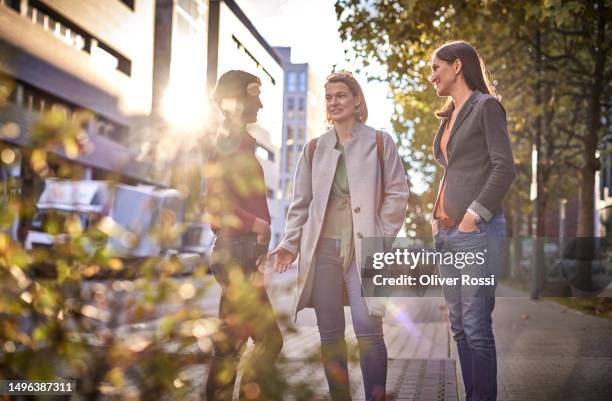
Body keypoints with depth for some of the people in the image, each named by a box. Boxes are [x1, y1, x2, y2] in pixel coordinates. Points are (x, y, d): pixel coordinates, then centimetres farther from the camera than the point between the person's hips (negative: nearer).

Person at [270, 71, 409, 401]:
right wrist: (290, 243, 1)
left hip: (364, 247, -3)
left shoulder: (379, 142, 7)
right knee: (330, 333, 5)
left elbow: (397, 194, 4)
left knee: (368, 328, -12)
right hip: (322, 247, 3)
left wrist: (382, 237, -5)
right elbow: (301, 203, 13)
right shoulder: (314, 148, 14)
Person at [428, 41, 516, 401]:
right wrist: (437, 216, 11)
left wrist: (474, 215, -15)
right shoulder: (450, 116, 19)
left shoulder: (486, 106, -3)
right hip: (447, 233, 8)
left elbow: (505, 169, -11)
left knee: (476, 327, -7)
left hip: (476, 231, -8)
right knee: (459, 327, 9)